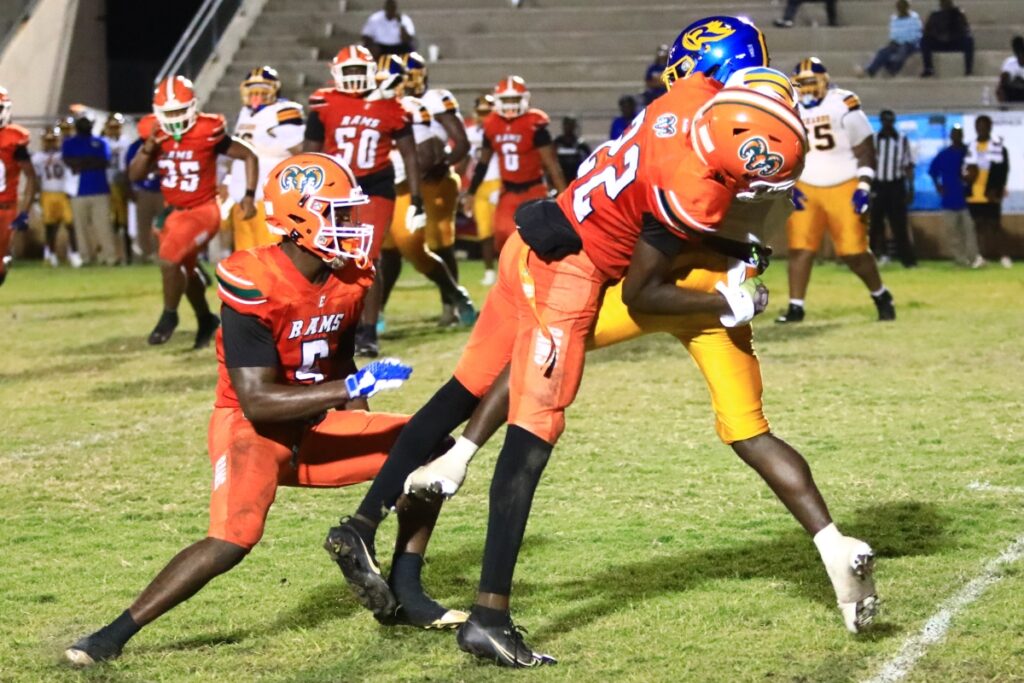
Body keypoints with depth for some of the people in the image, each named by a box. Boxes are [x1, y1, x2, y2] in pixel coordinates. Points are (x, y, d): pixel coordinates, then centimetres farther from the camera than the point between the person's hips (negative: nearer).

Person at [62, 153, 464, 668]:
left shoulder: (348, 279, -3)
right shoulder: (253, 287, -25)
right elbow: (255, 402, -28)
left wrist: (365, 437, 10)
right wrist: (352, 387, -32)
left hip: (315, 428, 7)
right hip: (253, 429, -7)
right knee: (233, 539, -28)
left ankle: (405, 594, 10)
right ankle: (115, 635, -14)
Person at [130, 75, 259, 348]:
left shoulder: (207, 132, -19)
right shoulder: (155, 134, -6)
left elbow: (248, 156, -8)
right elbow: (135, 176, -5)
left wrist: (249, 196, -13)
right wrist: (149, 147, -20)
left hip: (203, 210, -6)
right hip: (175, 212, 6)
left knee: (169, 260, -23)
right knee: (186, 270, 21)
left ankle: (169, 315, 0)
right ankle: (206, 320, 45)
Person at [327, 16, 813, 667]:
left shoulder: (696, 92, -5)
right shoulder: (694, 196, -24)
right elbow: (641, 294, -12)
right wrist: (729, 304, -5)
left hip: (532, 246, 9)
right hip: (568, 276, -9)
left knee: (464, 393, 16)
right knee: (532, 435, -8)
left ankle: (362, 525, 21)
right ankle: (490, 616, -10)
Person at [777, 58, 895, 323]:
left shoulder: (843, 106, -8)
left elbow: (865, 149, -4)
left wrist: (864, 186, -10)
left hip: (843, 189, -3)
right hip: (805, 190, 3)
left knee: (854, 251, -4)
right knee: (800, 248, -8)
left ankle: (881, 297, 18)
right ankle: (795, 307, -2)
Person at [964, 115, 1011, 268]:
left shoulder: (998, 147, -2)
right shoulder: (971, 148, 13)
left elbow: (1003, 170, -6)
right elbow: (967, 169, 16)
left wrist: (997, 190, -14)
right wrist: (968, 175, -8)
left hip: (990, 194, -4)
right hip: (974, 195, 4)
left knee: (995, 224, -5)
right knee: (980, 225, 9)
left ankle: (1004, 256, -1)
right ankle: (981, 255, 15)